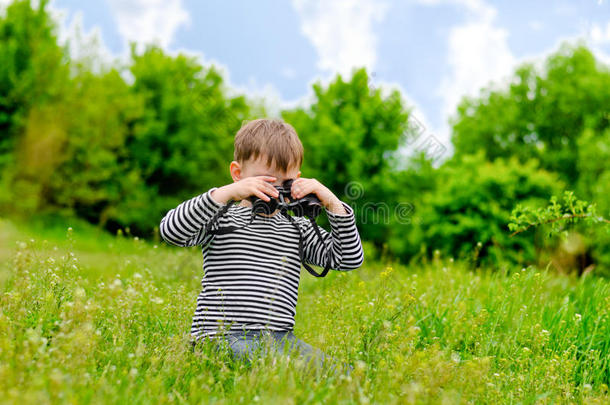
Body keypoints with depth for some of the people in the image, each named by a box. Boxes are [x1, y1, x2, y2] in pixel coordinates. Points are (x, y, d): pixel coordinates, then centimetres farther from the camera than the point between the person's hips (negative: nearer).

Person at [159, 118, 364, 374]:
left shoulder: (299, 229, 18)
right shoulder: (222, 218, 6)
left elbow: (349, 259, 14)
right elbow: (170, 231, -11)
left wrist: (332, 204, 3)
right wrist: (226, 193, -18)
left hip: (279, 338, 5)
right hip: (220, 335, -5)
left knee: (342, 373, -19)